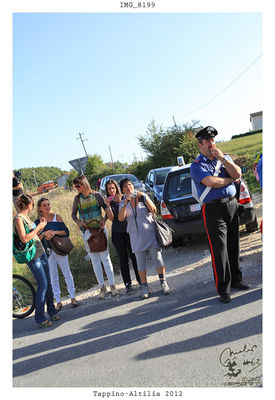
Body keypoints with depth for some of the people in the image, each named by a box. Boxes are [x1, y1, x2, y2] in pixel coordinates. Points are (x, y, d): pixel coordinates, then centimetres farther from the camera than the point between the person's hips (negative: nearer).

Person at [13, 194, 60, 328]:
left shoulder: (26, 217, 14)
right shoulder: (18, 219, -12)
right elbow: (24, 239, -21)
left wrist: (41, 225, 11)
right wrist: (38, 227, -15)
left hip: (41, 252, 9)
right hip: (32, 256, -9)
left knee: (48, 283, 11)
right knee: (42, 285, -8)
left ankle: (52, 312, 23)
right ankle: (40, 318, 3)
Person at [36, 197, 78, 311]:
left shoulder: (56, 217, 0)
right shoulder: (38, 222, 0)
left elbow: (66, 231, -4)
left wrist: (55, 232, -19)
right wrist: (44, 234, -22)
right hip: (47, 251, 0)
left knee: (67, 273, 6)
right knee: (53, 277, 6)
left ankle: (72, 297, 18)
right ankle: (58, 301, 15)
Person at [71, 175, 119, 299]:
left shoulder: (96, 195, -2)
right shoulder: (77, 198, 3)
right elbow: (73, 214, 11)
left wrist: (104, 220, -15)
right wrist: (77, 221, -9)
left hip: (99, 229, -2)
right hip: (86, 231, 2)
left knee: (105, 257, -2)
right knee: (95, 260, 5)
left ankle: (112, 285, 6)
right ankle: (102, 287, 13)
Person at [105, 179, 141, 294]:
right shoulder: (109, 202, 4)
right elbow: (112, 218, -6)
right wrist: (108, 205, -17)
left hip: (129, 230, -1)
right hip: (117, 233, 1)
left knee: (133, 255, 4)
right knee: (123, 259, 2)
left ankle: (140, 279, 21)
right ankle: (128, 284, 6)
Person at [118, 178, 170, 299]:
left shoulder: (142, 197, 3)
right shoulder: (123, 203, 7)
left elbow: (154, 210, -8)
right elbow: (121, 218, -9)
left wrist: (145, 197, -16)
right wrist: (125, 203, -18)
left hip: (149, 232, -1)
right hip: (136, 236, 1)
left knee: (157, 258, -2)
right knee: (141, 262, 3)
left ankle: (163, 282, 11)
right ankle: (144, 286, 13)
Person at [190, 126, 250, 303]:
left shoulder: (225, 157, 14)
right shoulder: (197, 165, -4)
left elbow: (237, 173, -3)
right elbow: (211, 182, -20)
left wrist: (222, 158, -10)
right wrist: (231, 179, -5)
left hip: (232, 204, 5)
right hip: (213, 210, -5)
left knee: (234, 245, 13)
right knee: (219, 249, -5)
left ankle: (236, 279, 28)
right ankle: (223, 288, 4)